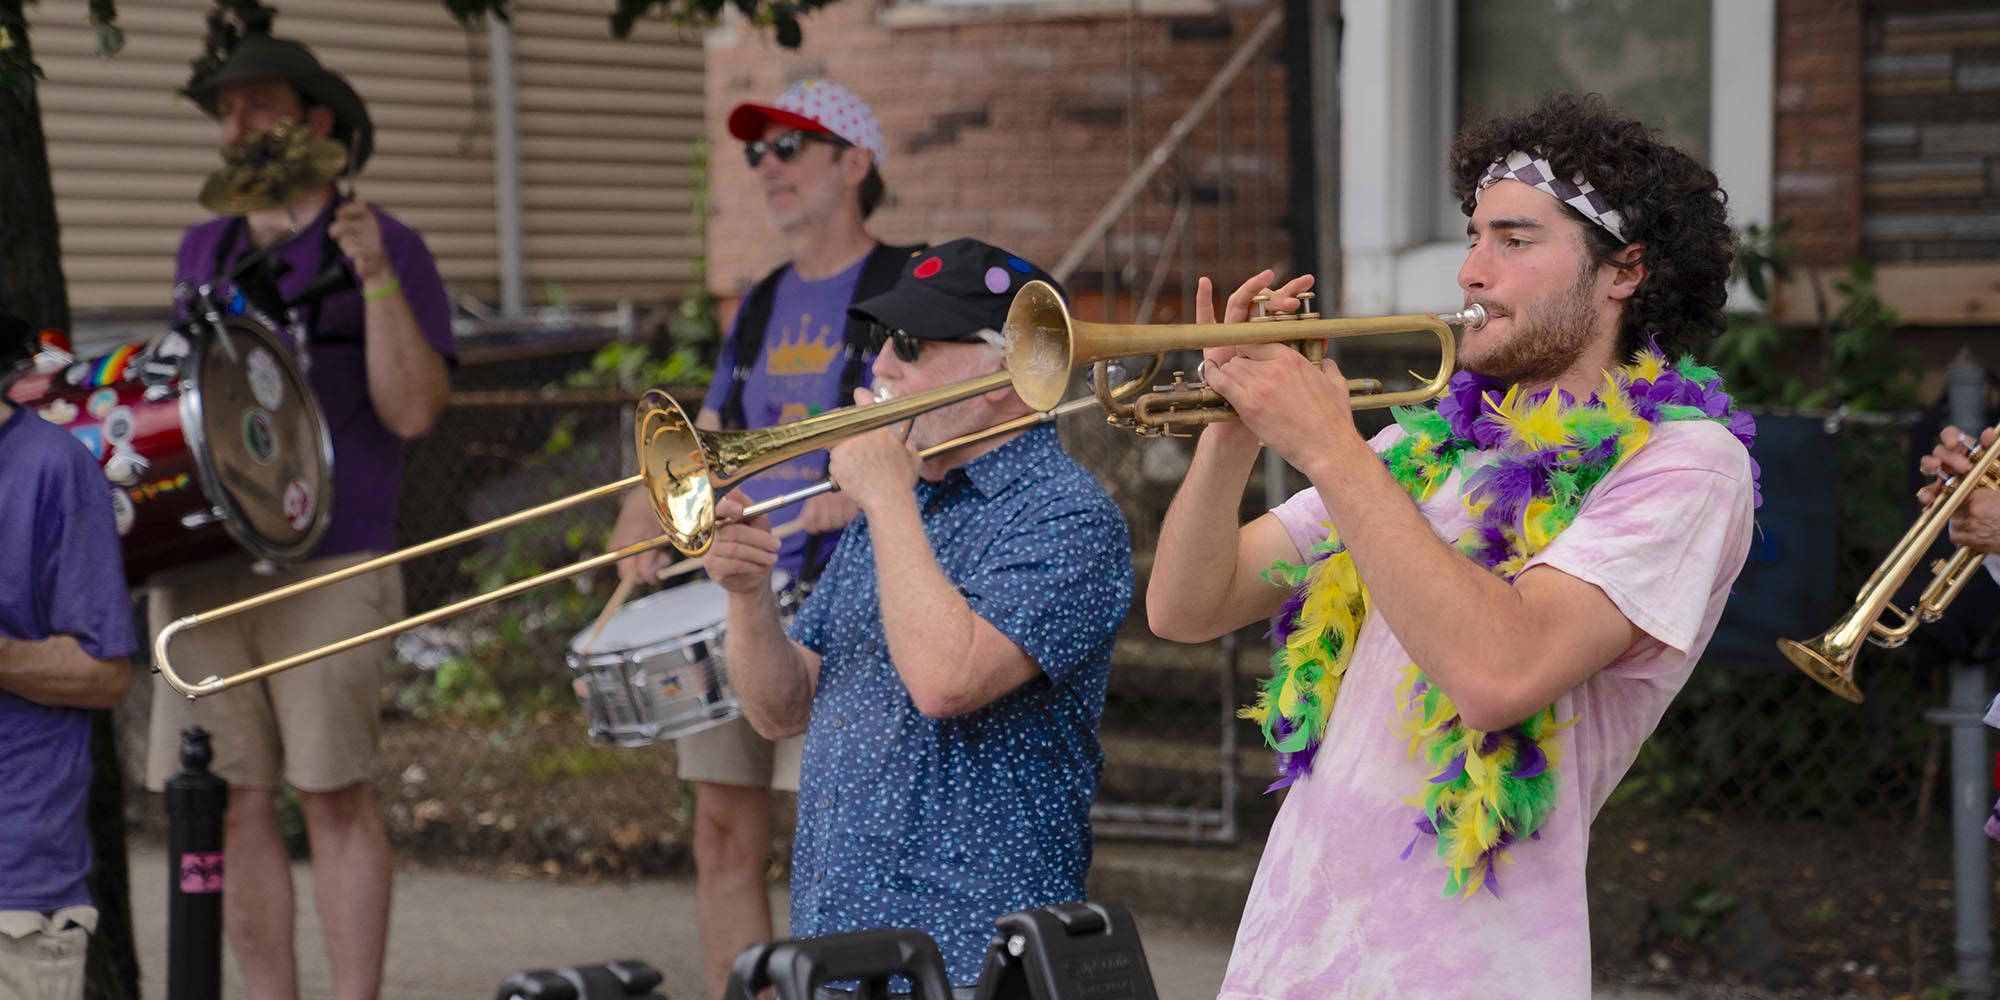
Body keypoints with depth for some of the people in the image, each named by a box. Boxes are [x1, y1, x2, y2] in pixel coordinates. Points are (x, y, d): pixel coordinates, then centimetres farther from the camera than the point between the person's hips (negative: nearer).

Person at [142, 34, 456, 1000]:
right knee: (232, 802, 2)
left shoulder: (385, 247, 1)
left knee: (335, 796, -5)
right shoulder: (203, 253, 18)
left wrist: (375, 277, -17)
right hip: (200, 566, 5)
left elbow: (413, 408, -9)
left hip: (325, 570, -5)